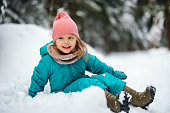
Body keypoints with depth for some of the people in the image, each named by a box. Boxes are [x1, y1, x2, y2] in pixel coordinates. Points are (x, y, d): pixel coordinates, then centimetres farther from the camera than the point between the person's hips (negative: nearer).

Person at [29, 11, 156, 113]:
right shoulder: (47, 61, -9)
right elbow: (38, 81, 1)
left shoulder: (82, 55, 5)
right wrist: (33, 98, 5)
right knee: (84, 82, -33)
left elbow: (97, 65, 16)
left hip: (83, 86, 5)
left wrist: (113, 73, 14)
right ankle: (113, 102, -59)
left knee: (105, 77, -17)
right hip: (63, 92, -5)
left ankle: (138, 98, -30)